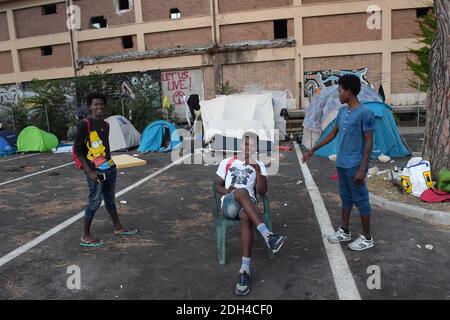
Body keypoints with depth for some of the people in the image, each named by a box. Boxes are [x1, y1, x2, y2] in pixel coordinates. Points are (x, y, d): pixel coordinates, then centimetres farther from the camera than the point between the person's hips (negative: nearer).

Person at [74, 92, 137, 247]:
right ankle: (85, 237, 8)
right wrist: (89, 171, -17)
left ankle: (118, 227, 28)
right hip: (96, 171, -7)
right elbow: (77, 150, -13)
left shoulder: (106, 124, 11)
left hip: (110, 169, 7)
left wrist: (110, 163, 17)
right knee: (94, 202, -3)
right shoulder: (85, 124, -11)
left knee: (110, 198, 17)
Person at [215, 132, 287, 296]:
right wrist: (229, 192, -6)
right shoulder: (227, 162, 19)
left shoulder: (259, 165, 17)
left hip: (248, 205, 0)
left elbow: (262, 191, 5)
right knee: (242, 191, -37)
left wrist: (257, 169, -7)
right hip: (229, 204, 0)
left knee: (246, 216, -39)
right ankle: (267, 235, -50)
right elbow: (217, 185, 16)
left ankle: (245, 270, -40)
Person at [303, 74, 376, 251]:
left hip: (355, 165, -8)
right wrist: (313, 149, 18)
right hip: (341, 163, 8)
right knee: (345, 197, 17)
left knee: (361, 200, 3)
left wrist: (362, 169, -20)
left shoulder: (365, 113, -16)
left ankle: (367, 237, 16)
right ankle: (344, 231, 31)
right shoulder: (342, 111, 8)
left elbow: (369, 142, -16)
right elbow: (333, 134, 17)